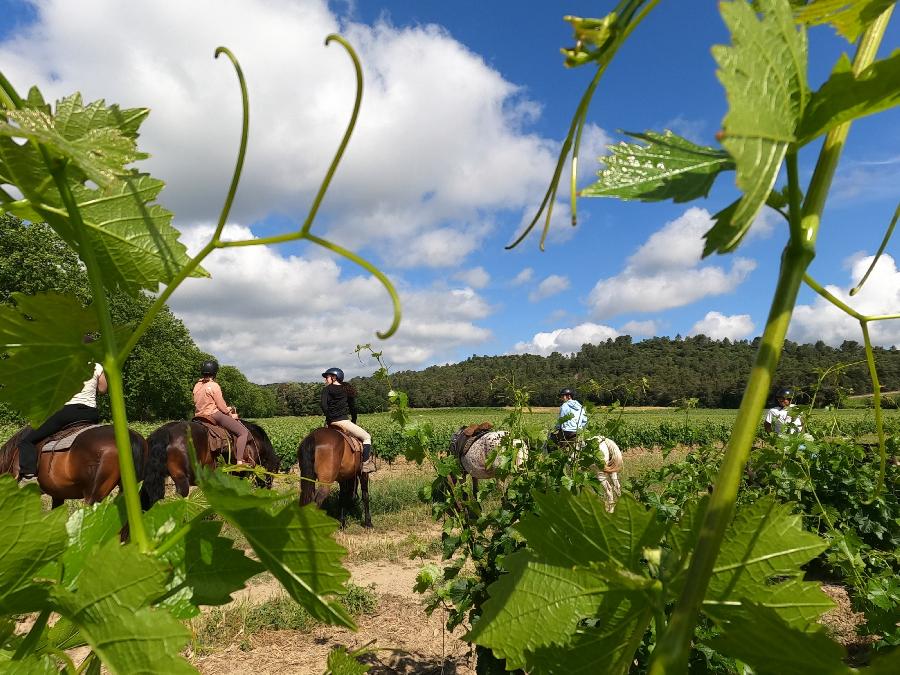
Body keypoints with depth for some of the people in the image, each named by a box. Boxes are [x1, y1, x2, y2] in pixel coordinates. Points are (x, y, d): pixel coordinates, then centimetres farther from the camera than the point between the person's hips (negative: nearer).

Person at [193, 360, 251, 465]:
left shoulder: (197, 385, 9)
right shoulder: (213, 386, -15)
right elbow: (221, 406, -14)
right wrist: (231, 414, 7)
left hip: (200, 415, 9)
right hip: (214, 415, -9)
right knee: (244, 432, -7)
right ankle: (239, 460, -18)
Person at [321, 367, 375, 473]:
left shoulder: (326, 390, 6)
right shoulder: (347, 390, 11)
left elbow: (323, 405, -9)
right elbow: (353, 408, 13)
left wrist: (330, 418, 2)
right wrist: (354, 422, 23)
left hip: (331, 423, 2)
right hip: (343, 421, -2)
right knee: (367, 437, 7)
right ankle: (366, 464, -7)